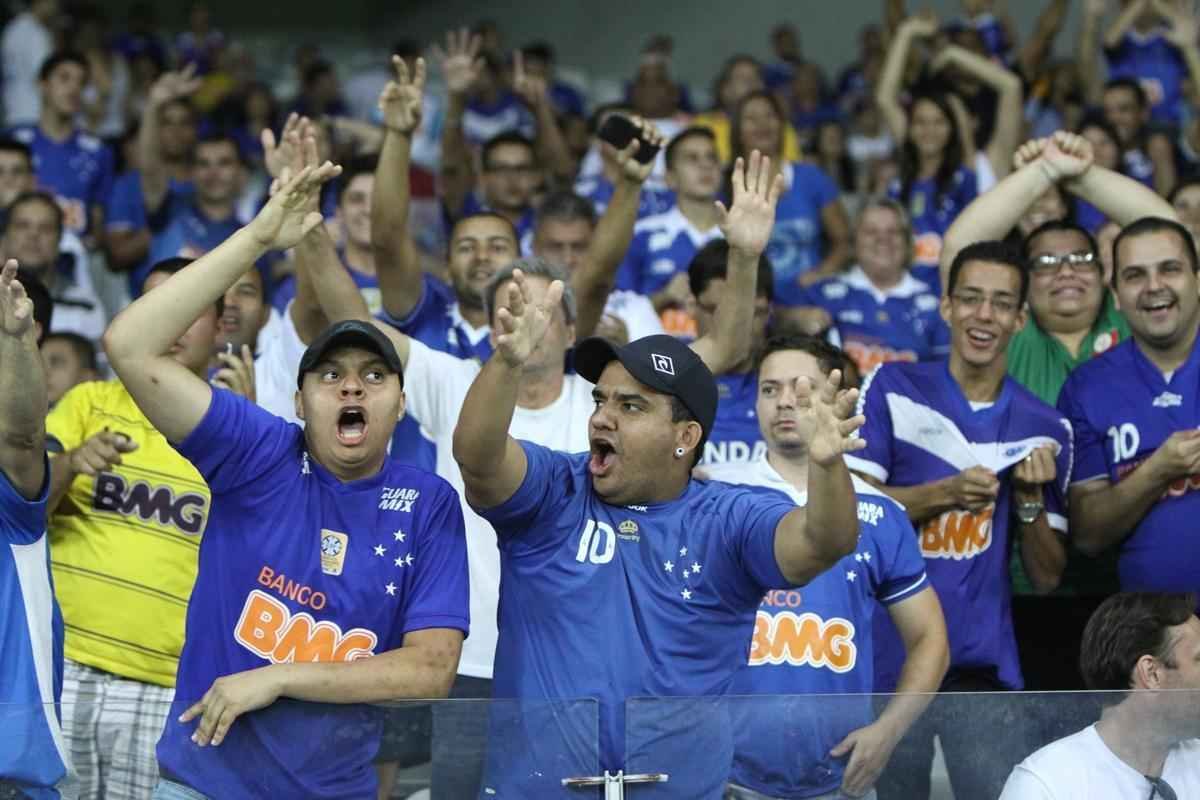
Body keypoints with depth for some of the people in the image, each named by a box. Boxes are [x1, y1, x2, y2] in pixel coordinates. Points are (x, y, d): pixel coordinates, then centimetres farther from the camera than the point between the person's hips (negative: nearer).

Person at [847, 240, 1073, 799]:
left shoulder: (1044, 429, 5)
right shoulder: (893, 388, 0)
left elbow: (1046, 578, 7)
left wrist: (1029, 498, -11)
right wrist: (947, 492, -20)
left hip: (984, 664, 1)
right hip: (888, 659, -1)